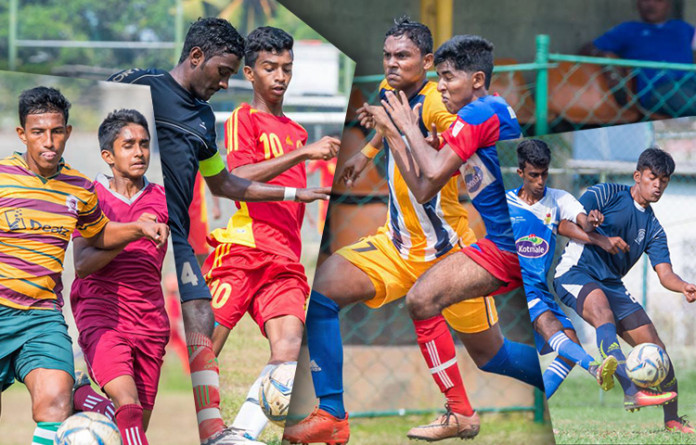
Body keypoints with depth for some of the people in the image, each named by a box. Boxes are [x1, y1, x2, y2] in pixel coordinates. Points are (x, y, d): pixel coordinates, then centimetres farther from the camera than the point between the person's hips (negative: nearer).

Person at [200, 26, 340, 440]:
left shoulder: (297, 132, 25)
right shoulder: (243, 119, 5)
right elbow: (240, 177, -13)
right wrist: (303, 153, -18)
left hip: (285, 261, 5)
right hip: (241, 250, -5)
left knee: (289, 348, -18)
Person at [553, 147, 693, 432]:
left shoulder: (653, 229, 14)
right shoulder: (607, 195, 0)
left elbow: (664, 274, 3)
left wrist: (684, 287, -20)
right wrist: (602, 238, -23)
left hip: (611, 285, 7)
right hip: (575, 272, -7)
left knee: (655, 346, 0)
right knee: (604, 314, -37)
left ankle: (672, 420, 16)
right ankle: (631, 392, -53)